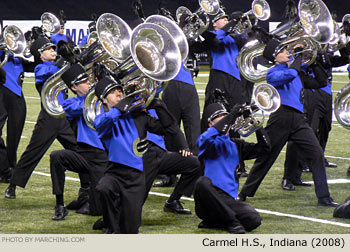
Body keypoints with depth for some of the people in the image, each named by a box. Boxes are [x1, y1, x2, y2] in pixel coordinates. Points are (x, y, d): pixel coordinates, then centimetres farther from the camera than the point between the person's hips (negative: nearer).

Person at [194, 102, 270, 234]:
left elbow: (264, 148, 15)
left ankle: (212, 222, 1)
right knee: (203, 182, -39)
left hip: (229, 198, 4)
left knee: (254, 220, -25)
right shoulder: (208, 143, 6)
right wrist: (232, 114, -16)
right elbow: (206, 138, -20)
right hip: (209, 201, -3)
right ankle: (231, 221, -21)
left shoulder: (236, 144, 22)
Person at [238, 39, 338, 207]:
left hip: (298, 119, 5)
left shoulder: (291, 67, 17)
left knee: (317, 154, -9)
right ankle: (244, 193, 20)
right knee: (265, 158, 5)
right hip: (281, 116, -5)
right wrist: (299, 55, -10)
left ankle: (323, 197, -6)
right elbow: (290, 74, -23)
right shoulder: (272, 73, -4)